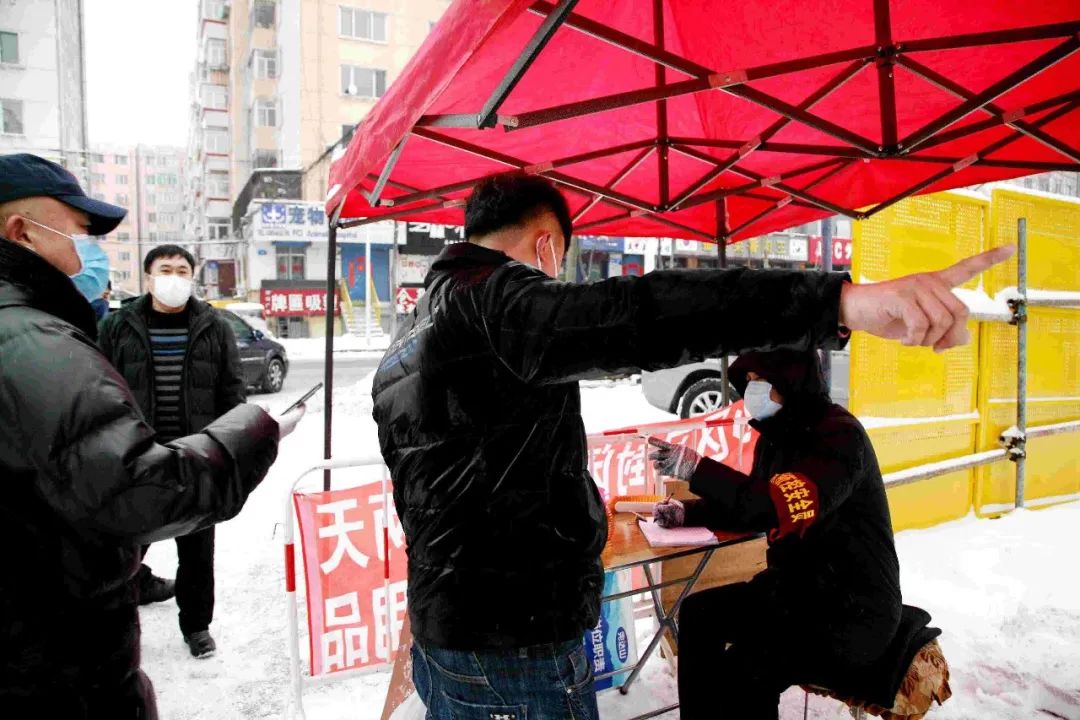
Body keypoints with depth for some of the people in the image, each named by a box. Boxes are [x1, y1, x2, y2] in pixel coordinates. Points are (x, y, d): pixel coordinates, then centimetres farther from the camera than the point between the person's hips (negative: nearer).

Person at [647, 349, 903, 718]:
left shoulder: (840, 435, -21)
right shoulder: (777, 435, 5)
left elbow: (784, 507, -35)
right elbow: (755, 505, 18)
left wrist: (695, 468, -35)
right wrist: (687, 511, 3)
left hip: (853, 610, -9)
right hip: (797, 585, 9)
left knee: (744, 669, -25)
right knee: (698, 613, 4)